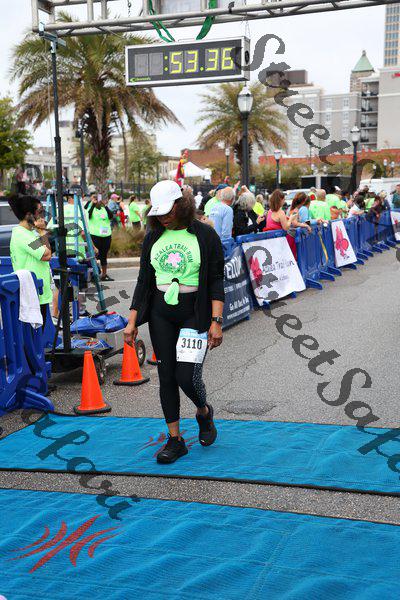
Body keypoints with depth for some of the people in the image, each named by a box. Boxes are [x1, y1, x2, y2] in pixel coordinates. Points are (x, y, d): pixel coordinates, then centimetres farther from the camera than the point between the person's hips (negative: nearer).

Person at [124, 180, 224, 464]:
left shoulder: (205, 235, -5)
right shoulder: (153, 238, 8)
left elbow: (216, 281, -5)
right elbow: (144, 281, 11)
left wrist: (216, 321, -12)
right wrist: (132, 321, 7)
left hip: (194, 312, -4)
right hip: (161, 314, 4)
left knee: (186, 375, -12)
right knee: (166, 376, 5)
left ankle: (204, 412, 23)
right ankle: (175, 440, 16)